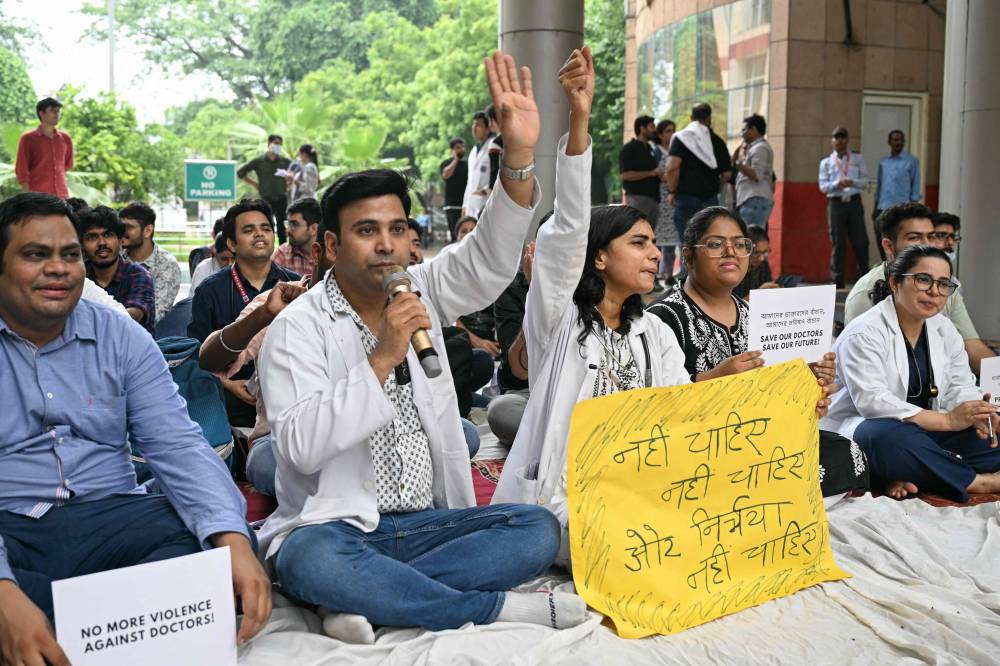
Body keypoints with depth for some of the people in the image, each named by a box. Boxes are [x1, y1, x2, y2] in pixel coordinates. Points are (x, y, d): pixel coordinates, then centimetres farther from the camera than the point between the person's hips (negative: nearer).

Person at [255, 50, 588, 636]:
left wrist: (519, 157, -21)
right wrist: (382, 358, -25)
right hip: (334, 526, -4)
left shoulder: (421, 295, 8)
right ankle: (497, 608, -23)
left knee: (539, 528, -15)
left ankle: (370, 598, -20)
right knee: (313, 560, -37)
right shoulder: (299, 327, -7)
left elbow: (491, 260, -7)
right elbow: (302, 447, -19)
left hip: (425, 522, 5)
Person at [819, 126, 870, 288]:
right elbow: (823, 186, 2)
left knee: (860, 241, 0)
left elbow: (865, 180, 6)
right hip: (835, 203, 0)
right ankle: (837, 281, 7)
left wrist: (853, 182, -14)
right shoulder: (826, 162, 9)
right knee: (838, 243, 2)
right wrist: (838, 184, -16)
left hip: (854, 202, 1)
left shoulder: (858, 158, 10)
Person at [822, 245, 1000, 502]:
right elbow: (872, 401, -25)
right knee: (893, 436, -39)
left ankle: (909, 479, -25)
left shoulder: (946, 331, 10)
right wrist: (947, 420, -27)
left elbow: (960, 387, 10)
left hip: (925, 432, 8)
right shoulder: (864, 333, -15)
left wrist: (977, 415, -16)